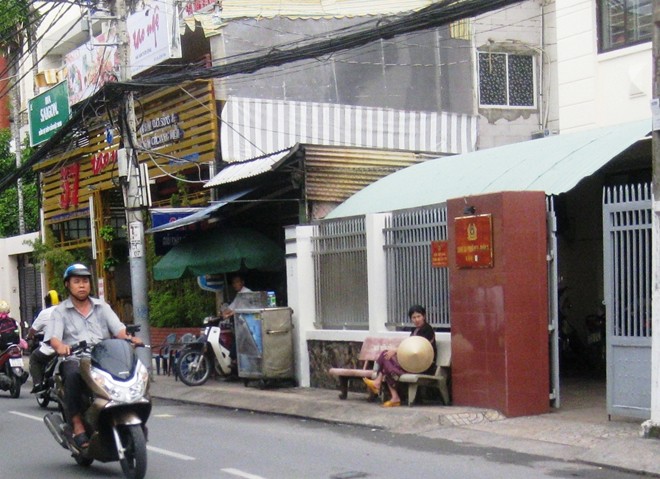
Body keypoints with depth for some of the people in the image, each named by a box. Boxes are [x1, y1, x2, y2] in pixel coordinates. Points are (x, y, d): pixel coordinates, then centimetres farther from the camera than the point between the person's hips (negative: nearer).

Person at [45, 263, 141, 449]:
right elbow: (53, 337, -3)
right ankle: (77, 425, -33)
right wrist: (60, 346, -28)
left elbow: (119, 329, 8)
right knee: (73, 375, -37)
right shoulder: (60, 311, 13)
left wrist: (129, 338, -16)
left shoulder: (102, 307, 21)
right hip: (74, 359, -2)